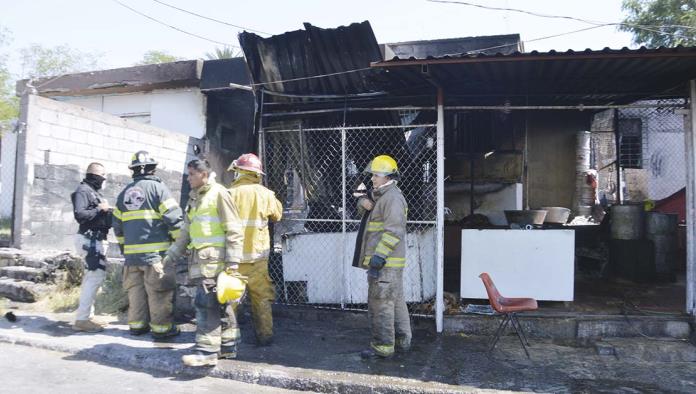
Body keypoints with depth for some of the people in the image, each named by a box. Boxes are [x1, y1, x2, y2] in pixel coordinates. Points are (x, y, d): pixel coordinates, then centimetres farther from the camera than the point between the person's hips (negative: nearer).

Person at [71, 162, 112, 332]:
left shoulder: (95, 192, 19)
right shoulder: (83, 191, -10)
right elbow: (79, 214, -23)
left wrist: (108, 212, 4)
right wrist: (100, 209, -17)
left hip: (96, 240, 11)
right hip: (89, 239, -11)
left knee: (92, 277, 14)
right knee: (96, 276, -13)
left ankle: (85, 317, 21)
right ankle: (82, 319, -10)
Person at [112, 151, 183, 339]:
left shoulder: (125, 192, 15)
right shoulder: (158, 187, -5)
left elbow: (117, 223, 18)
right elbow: (173, 218, -12)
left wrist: (123, 246, 27)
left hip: (132, 252, 6)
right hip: (156, 251, -6)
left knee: (136, 289, 13)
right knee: (159, 291, -1)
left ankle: (136, 324, 19)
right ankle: (161, 327, 2)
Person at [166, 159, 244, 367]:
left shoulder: (218, 193, -7)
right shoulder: (194, 198, 21)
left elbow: (233, 230, -11)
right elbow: (186, 231, 26)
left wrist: (233, 260, -16)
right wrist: (172, 254, 21)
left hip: (214, 257, -8)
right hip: (200, 256, 8)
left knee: (206, 302, -12)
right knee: (220, 303, 13)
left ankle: (207, 351, -7)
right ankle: (228, 345, 21)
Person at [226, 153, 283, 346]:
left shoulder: (230, 193, -8)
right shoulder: (264, 193, -4)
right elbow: (277, 214, 13)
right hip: (257, 255, 1)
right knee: (261, 297, 11)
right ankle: (265, 335, 17)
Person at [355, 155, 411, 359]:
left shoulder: (392, 197, -16)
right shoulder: (380, 195, 18)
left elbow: (393, 231, -22)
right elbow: (364, 203, 22)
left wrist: (379, 256, -26)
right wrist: (364, 202, -3)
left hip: (385, 262, -11)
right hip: (389, 262, 11)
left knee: (380, 304, -4)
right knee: (396, 302, 17)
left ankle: (382, 347, 5)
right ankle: (402, 341, 28)